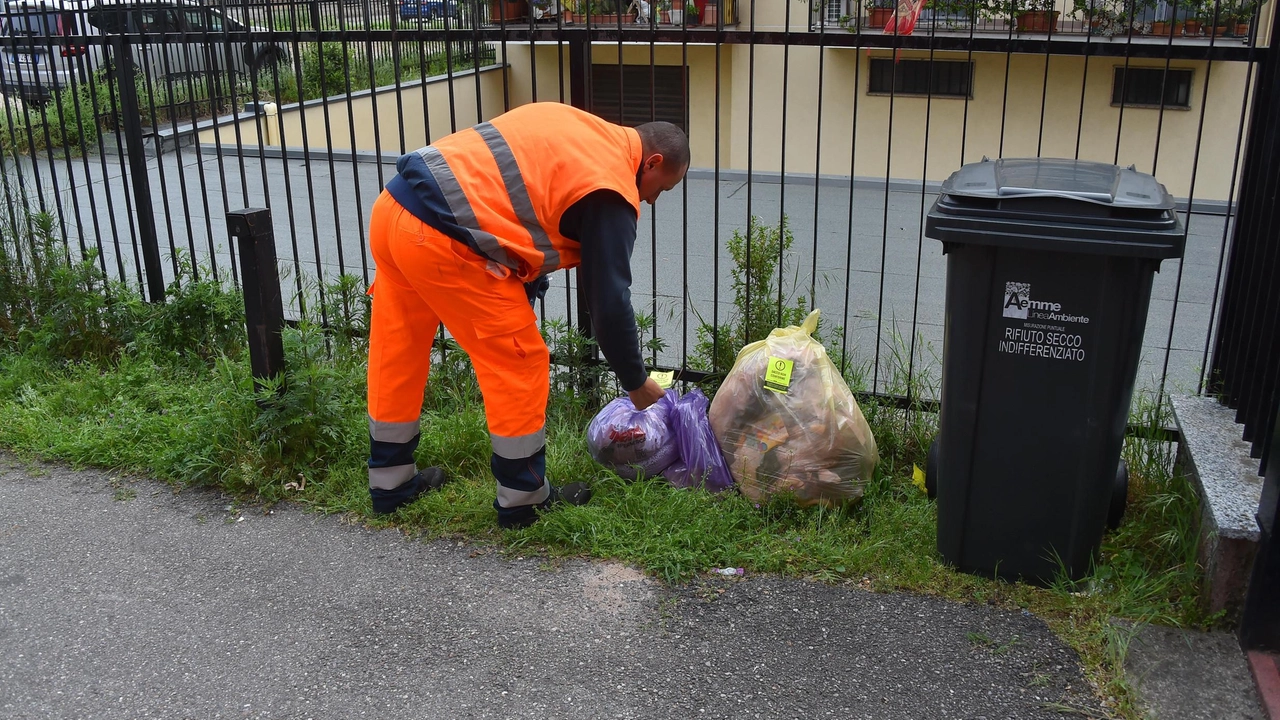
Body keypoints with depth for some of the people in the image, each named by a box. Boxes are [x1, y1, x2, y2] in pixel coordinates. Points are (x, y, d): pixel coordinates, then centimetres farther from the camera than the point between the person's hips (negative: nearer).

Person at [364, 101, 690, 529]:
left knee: (396, 354, 20)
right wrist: (637, 384, 11)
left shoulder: (575, 126, 20)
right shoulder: (612, 193, -4)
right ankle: (523, 500, 19)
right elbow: (610, 302, -4)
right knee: (520, 365, 6)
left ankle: (390, 483, 37)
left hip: (391, 207, 9)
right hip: (441, 241, -9)